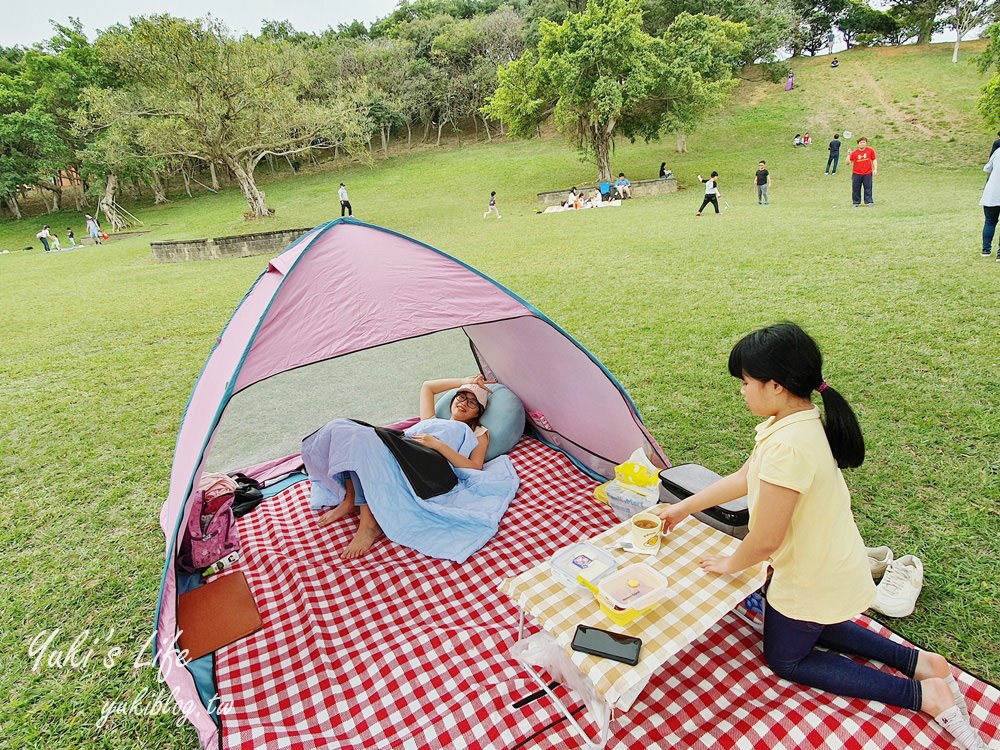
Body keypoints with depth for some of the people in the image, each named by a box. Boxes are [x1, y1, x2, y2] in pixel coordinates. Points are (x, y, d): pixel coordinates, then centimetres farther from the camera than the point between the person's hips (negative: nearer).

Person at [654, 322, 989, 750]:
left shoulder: (787, 446, -38)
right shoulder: (800, 420, -8)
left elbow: (765, 540, -29)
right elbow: (745, 477, 3)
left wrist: (729, 565, -7)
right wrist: (683, 508, 10)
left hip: (813, 582, -9)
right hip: (832, 567, 9)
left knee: (785, 658, 17)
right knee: (809, 630, 33)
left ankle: (922, 694, 12)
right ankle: (916, 661, 26)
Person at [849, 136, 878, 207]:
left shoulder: (870, 150, 2)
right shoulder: (854, 153, -1)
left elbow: (874, 160, 8)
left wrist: (875, 169, 0)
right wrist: (849, 155, -17)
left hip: (867, 173, 0)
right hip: (856, 174, 0)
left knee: (868, 188, 2)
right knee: (856, 189, 4)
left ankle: (869, 202, 8)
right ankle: (856, 202, 15)